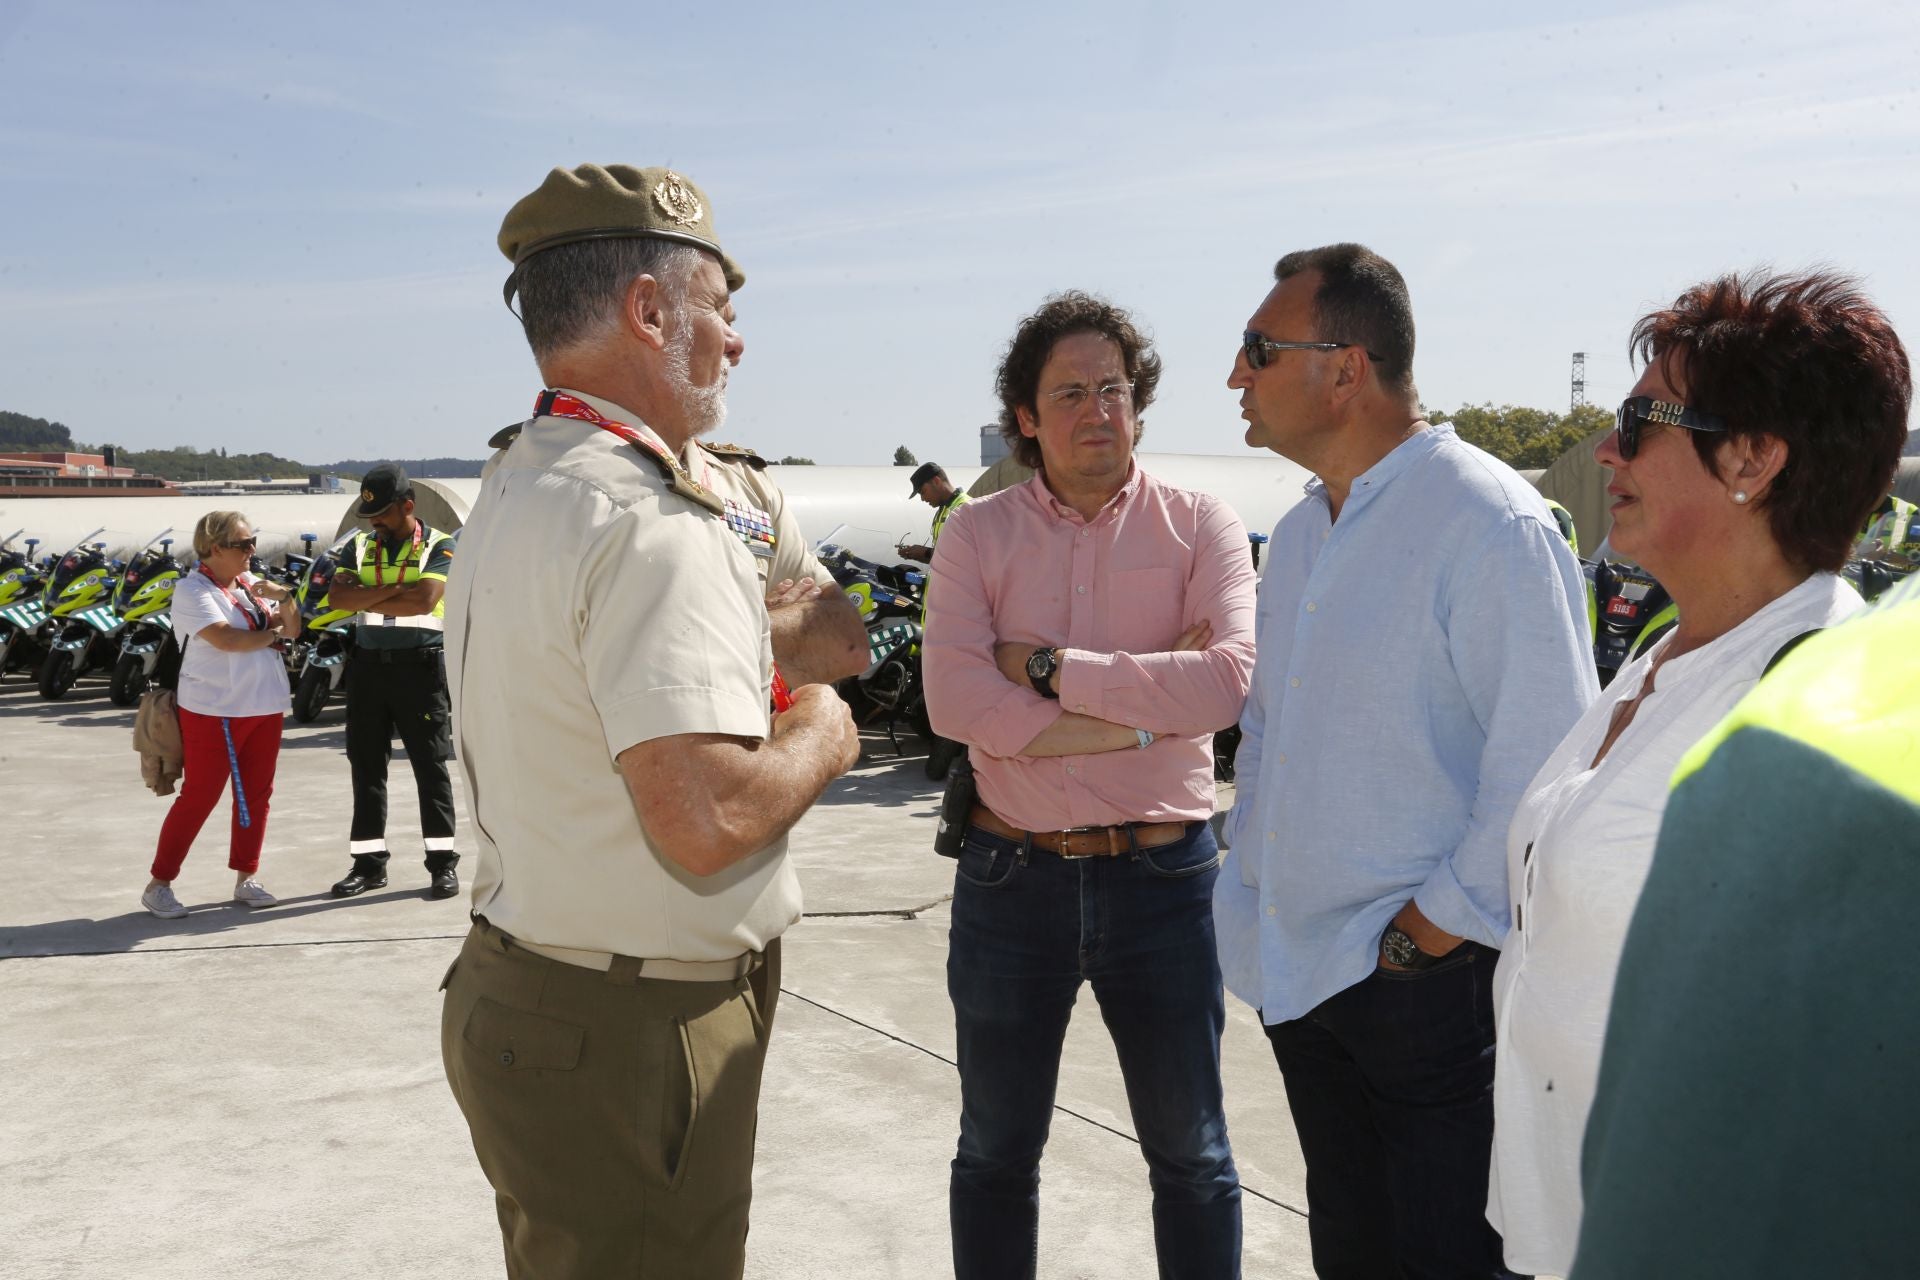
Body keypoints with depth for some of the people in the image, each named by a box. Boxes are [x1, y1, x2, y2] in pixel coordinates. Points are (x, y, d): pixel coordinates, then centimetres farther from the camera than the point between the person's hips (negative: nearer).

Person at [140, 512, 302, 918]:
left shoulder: (250, 582, 11)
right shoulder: (192, 591, -10)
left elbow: (291, 629, 10)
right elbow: (227, 640, -23)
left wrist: (283, 598, -9)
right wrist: (272, 634, -7)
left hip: (265, 707, 7)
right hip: (214, 711, -7)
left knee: (256, 794, 9)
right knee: (199, 797, -3)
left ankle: (246, 878, 19)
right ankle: (159, 883, 8)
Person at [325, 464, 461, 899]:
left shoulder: (438, 546, -2)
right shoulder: (359, 546, 11)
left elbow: (424, 600, -18)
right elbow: (337, 596, -5)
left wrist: (366, 599, -9)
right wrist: (393, 590, -15)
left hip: (419, 664, -4)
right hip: (368, 664, 4)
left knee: (431, 763, 0)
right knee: (366, 765, 8)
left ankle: (443, 862, 6)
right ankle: (368, 863, 16)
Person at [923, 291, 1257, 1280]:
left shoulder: (1199, 526, -2)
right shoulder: (976, 535, -1)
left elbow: (1229, 680, -19)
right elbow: (954, 700, -16)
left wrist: (1048, 666, -17)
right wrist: (1144, 705, -19)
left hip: (1162, 874, -1)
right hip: (1011, 874, 1)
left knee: (1191, 1155, 15)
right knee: (995, 1153, 17)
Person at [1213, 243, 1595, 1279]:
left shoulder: (1488, 523, -16)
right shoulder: (1300, 533, 12)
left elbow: (1547, 766, -20)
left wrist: (1440, 926, -16)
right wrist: (1252, 883, 14)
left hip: (1429, 978, -8)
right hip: (1297, 969, 8)